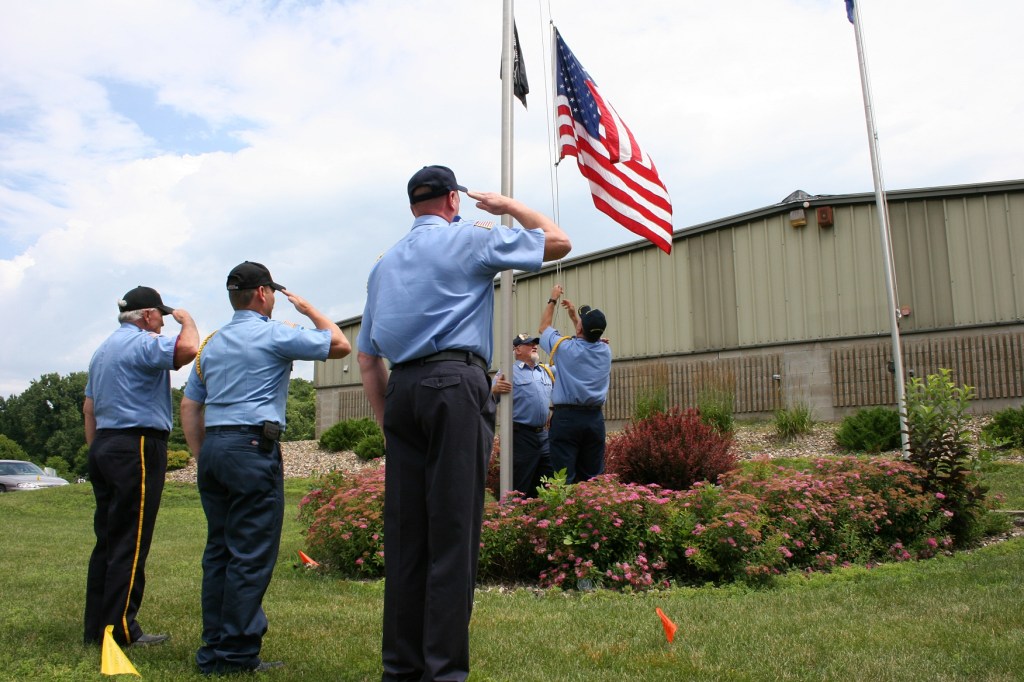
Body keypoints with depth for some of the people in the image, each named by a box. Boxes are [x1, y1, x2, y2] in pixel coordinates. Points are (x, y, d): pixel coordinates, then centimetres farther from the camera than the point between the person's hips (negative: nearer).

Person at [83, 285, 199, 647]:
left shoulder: (103, 349, 22)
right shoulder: (142, 343, -9)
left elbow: (89, 408, 22)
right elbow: (188, 349, -26)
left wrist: (96, 452, 23)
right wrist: (187, 321, -5)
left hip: (104, 445, 10)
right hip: (138, 446, -10)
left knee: (107, 539, 11)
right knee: (130, 543, -6)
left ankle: (96, 626, 15)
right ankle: (120, 628, -4)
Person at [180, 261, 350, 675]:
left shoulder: (212, 343, 18)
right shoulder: (274, 335, -3)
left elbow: (189, 406, 18)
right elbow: (340, 345, 2)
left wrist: (202, 457, 20)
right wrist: (308, 309, 15)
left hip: (212, 446, 8)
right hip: (253, 447, -8)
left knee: (219, 550, 11)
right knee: (251, 555, -4)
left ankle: (214, 648, 16)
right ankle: (236, 654, -1)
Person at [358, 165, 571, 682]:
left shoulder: (385, 263, 23)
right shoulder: (469, 238, 7)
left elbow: (366, 357, 20)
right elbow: (559, 242, 12)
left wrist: (388, 419, 20)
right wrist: (508, 206, 24)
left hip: (400, 389, 6)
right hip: (455, 385, -6)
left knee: (404, 532, 6)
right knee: (453, 532, -6)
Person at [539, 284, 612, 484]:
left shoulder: (564, 347, -7)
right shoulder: (605, 350, 4)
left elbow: (544, 327, 14)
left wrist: (553, 299, 25)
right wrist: (574, 315, 37)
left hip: (567, 417, -4)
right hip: (595, 418, 4)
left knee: (564, 477, -6)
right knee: (593, 477, 7)